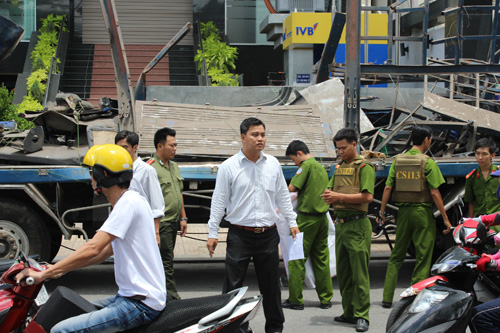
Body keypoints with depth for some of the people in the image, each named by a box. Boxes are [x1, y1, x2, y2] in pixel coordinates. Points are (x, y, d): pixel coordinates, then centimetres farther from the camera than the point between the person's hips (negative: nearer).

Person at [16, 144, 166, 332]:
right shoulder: (128, 201, 16)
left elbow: (92, 249, -25)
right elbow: (105, 252, 21)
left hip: (141, 303, -11)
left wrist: (44, 274, -23)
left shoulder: (129, 203, -16)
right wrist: (59, 270, 16)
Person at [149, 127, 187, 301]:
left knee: (165, 260, 14)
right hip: (161, 223, -9)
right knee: (166, 263, -7)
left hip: (173, 222, 9)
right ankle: (173, 299, -6)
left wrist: (183, 218, 17)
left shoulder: (174, 166, 15)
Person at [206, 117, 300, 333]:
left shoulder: (273, 164, 8)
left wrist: (292, 222, 14)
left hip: (268, 234, 3)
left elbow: (283, 196, 17)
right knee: (233, 285, -2)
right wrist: (213, 233, -2)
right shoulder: (228, 167, -2)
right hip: (240, 234, -3)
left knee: (271, 285, 11)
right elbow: (219, 201, 0)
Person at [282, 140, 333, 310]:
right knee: (321, 259, 11)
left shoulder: (306, 165, -9)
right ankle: (325, 299, 14)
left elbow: (292, 187, -16)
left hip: (306, 218, -8)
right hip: (322, 217, 8)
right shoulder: (321, 167, 17)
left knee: (297, 259, -2)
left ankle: (295, 299, -1)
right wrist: (299, 195, 24)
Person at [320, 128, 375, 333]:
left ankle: (362, 316, -3)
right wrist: (328, 195, -6)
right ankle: (349, 313, 20)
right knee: (343, 273, 11)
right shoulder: (339, 168, 17)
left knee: (359, 273, -7)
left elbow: (367, 196, -16)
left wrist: (340, 196, -16)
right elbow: (330, 190, 19)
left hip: (357, 225, -8)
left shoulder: (364, 167, -6)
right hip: (340, 224, 8)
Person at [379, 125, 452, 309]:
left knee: (397, 255, 13)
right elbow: (434, 193, -11)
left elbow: (388, 188, 2)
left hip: (403, 211, 5)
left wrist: (382, 211, 11)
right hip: (422, 211, -5)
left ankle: (387, 297, 12)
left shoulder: (398, 160, 5)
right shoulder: (428, 162, -8)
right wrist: (445, 218, -6)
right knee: (423, 256, 4)